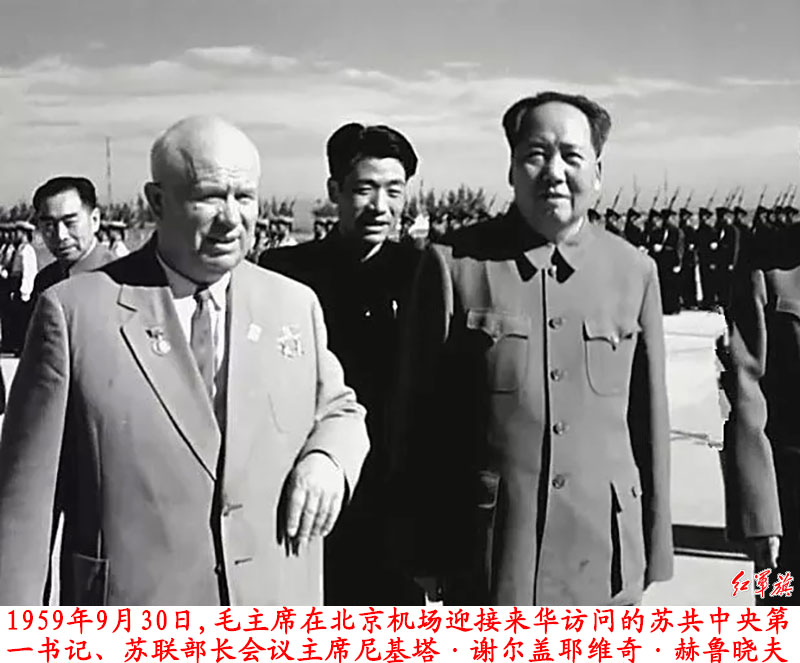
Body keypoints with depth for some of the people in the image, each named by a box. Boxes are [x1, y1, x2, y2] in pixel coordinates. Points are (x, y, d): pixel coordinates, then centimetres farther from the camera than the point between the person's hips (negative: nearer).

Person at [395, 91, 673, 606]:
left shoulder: (634, 271, 3)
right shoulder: (454, 264, -4)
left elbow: (649, 424, 7)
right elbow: (420, 419, 0)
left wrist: (653, 553, 8)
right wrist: (421, 552, 0)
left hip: (602, 555, 2)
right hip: (486, 554, -2)